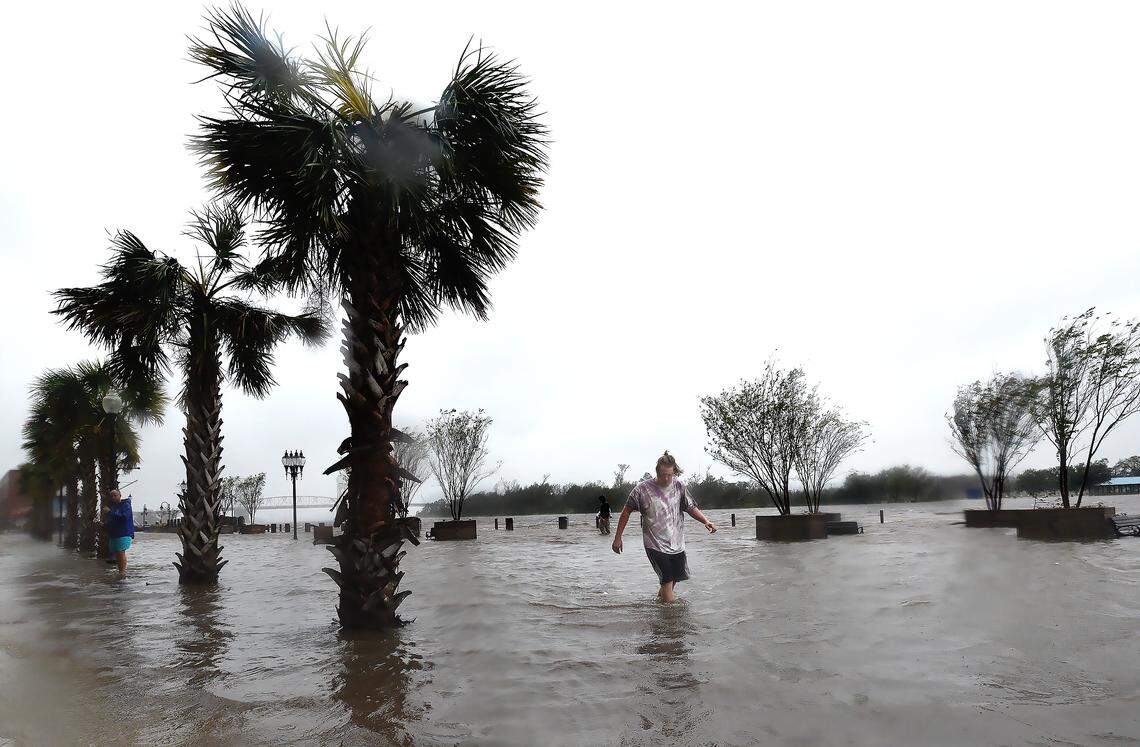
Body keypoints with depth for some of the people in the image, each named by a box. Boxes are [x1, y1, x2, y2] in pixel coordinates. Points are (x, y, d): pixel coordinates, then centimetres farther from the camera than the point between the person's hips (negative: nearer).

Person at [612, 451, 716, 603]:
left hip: (676, 543, 5)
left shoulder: (679, 486, -1)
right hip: (655, 545, -5)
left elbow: (691, 507, 9)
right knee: (667, 580, -15)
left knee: (677, 576, 16)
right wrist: (618, 537, -1)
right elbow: (627, 511, -2)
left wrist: (706, 521, -7)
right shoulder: (642, 489, -11)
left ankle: (661, 596, 42)